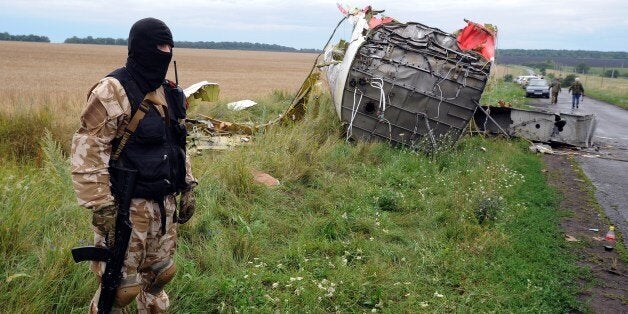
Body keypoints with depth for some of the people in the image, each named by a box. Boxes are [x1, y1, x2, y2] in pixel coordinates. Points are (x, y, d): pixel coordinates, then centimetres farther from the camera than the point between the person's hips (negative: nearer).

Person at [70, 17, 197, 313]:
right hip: (127, 207, -7)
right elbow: (87, 154, -19)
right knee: (121, 284, 3)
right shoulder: (112, 93, -16)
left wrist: (188, 187, 15)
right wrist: (102, 208, -20)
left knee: (160, 273, 19)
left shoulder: (169, 93, 9)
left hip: (165, 204, 7)